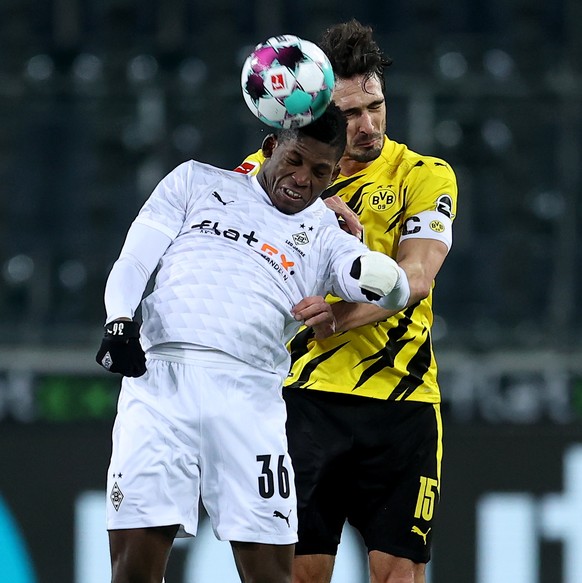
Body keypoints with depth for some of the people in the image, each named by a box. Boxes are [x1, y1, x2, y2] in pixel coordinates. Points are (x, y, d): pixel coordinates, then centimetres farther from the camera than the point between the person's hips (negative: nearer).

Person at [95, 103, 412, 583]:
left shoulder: (325, 234, 18)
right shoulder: (197, 182, 20)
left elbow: (394, 292, 0)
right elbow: (134, 262, 14)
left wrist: (380, 277, -24)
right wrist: (119, 323, -7)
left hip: (248, 395, 1)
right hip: (160, 377, -1)